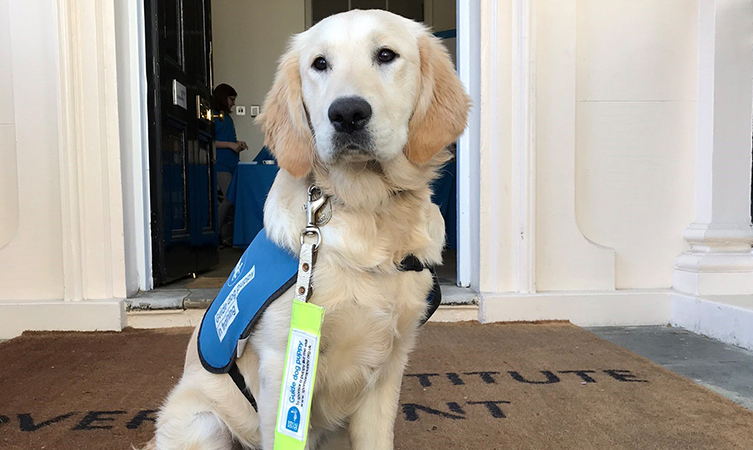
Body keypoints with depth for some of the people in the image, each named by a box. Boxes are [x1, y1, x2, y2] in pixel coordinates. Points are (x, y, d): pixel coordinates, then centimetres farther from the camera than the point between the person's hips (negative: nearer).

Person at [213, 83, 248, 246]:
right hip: (221, 165, -8)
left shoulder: (227, 117, 22)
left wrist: (237, 143, 12)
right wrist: (230, 144, -13)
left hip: (232, 164, 8)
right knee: (230, 199, -14)